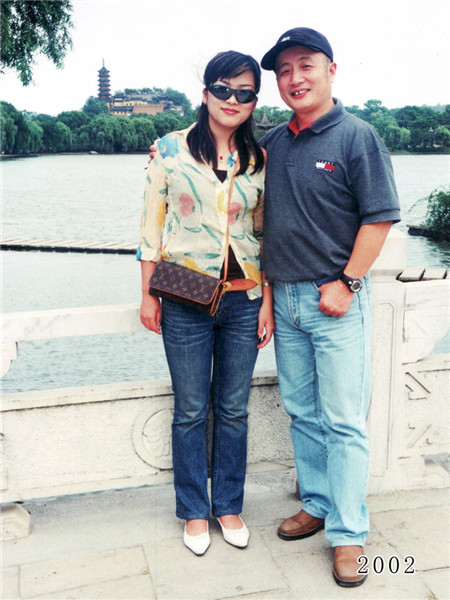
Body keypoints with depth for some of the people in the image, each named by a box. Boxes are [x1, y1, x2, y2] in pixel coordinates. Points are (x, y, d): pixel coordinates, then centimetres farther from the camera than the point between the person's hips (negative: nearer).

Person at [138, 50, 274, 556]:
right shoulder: (170, 149, -1)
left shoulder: (260, 160, 6)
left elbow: (266, 234, 9)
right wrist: (148, 295, -2)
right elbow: (152, 226, 1)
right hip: (185, 302, -2)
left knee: (233, 409, 11)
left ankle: (228, 505, 30)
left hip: (243, 300, 2)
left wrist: (267, 302, 4)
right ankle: (194, 511, 28)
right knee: (191, 411, 8)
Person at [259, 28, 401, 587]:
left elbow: (379, 216, -8)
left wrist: (347, 283, -12)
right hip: (284, 298, 6)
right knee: (301, 412, 13)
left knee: (342, 420, 0)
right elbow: (260, 214, 20)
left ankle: (348, 533, 11)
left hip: (336, 299, -5)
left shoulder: (357, 136, -5)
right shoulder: (271, 143, 10)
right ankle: (317, 504, 29)